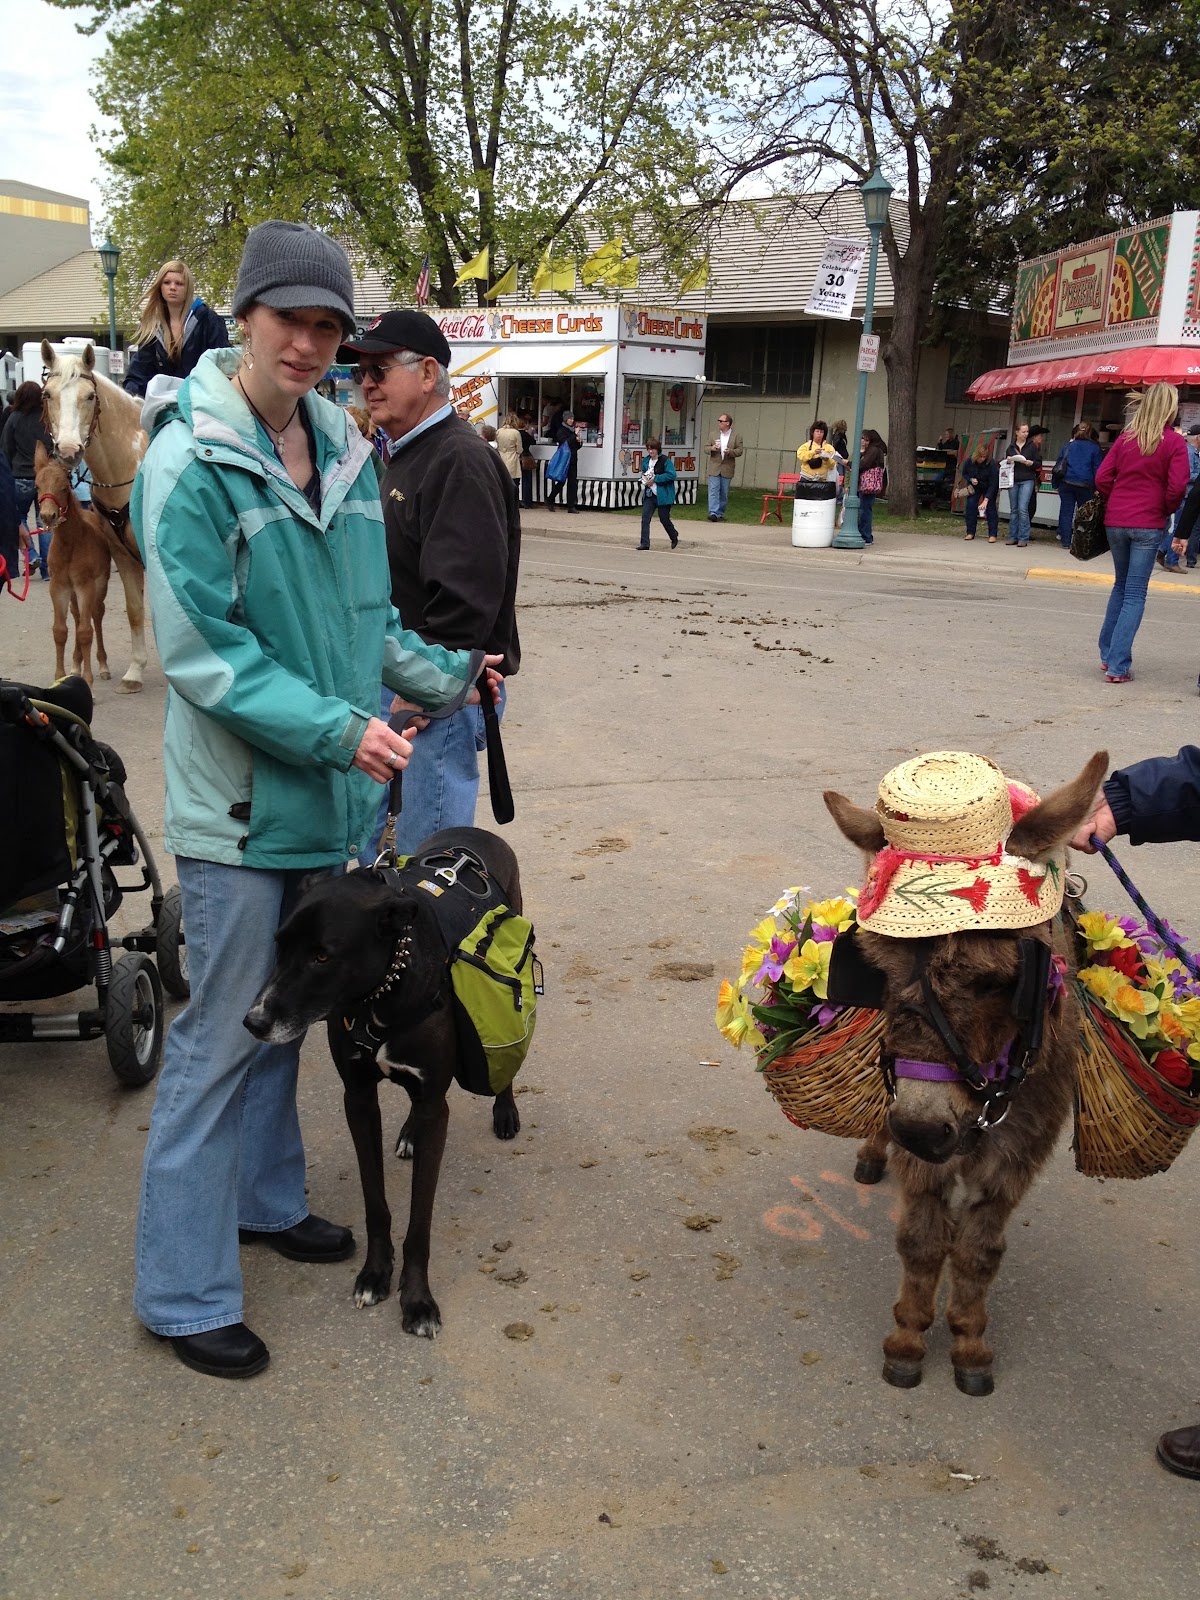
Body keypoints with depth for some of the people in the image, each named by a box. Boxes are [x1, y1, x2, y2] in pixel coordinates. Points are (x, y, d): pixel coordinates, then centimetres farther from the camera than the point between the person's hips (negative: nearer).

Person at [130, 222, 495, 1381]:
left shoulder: (342, 451, 7)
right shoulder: (190, 461, -15)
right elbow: (201, 654, -18)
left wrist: (437, 674, 2)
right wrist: (338, 727, -23)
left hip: (325, 794, 7)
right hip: (237, 802, -7)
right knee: (219, 1035, 2)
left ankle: (265, 1198, 41)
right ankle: (182, 1292, 17)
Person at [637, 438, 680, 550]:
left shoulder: (665, 460, -11)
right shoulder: (646, 461, 10)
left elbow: (671, 475, -19)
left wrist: (655, 479, -19)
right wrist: (644, 477, 3)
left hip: (662, 495, -6)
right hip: (649, 494, 6)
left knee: (664, 518, 3)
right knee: (645, 517, -5)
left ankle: (674, 538, 30)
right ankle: (644, 543, -4)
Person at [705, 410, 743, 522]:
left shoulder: (737, 436, 3)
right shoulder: (713, 434, 10)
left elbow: (739, 450, -2)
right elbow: (706, 448, 11)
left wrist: (730, 451, -21)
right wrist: (712, 448, -12)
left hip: (727, 469, -1)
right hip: (714, 468, 1)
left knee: (724, 493, 6)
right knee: (713, 491, -10)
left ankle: (720, 514, 15)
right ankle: (713, 513, -15)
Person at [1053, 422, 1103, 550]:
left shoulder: (1068, 446, 8)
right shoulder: (1094, 448, 2)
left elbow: (1059, 464, 8)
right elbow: (1097, 468, 1)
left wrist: (1057, 484, 11)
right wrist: (1097, 487, 4)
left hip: (1067, 483, 1)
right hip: (1085, 485, -1)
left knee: (1066, 513, 4)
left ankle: (1065, 541, 3)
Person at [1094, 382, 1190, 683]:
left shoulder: (1126, 438, 6)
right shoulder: (1174, 442, -6)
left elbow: (1102, 477, 2)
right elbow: (1177, 487, -11)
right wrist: (1168, 510, 7)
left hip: (1116, 522, 4)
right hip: (1148, 525, -4)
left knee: (1121, 587, 20)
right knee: (1135, 595, -1)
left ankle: (1107, 654, 23)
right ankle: (1117, 666, -6)